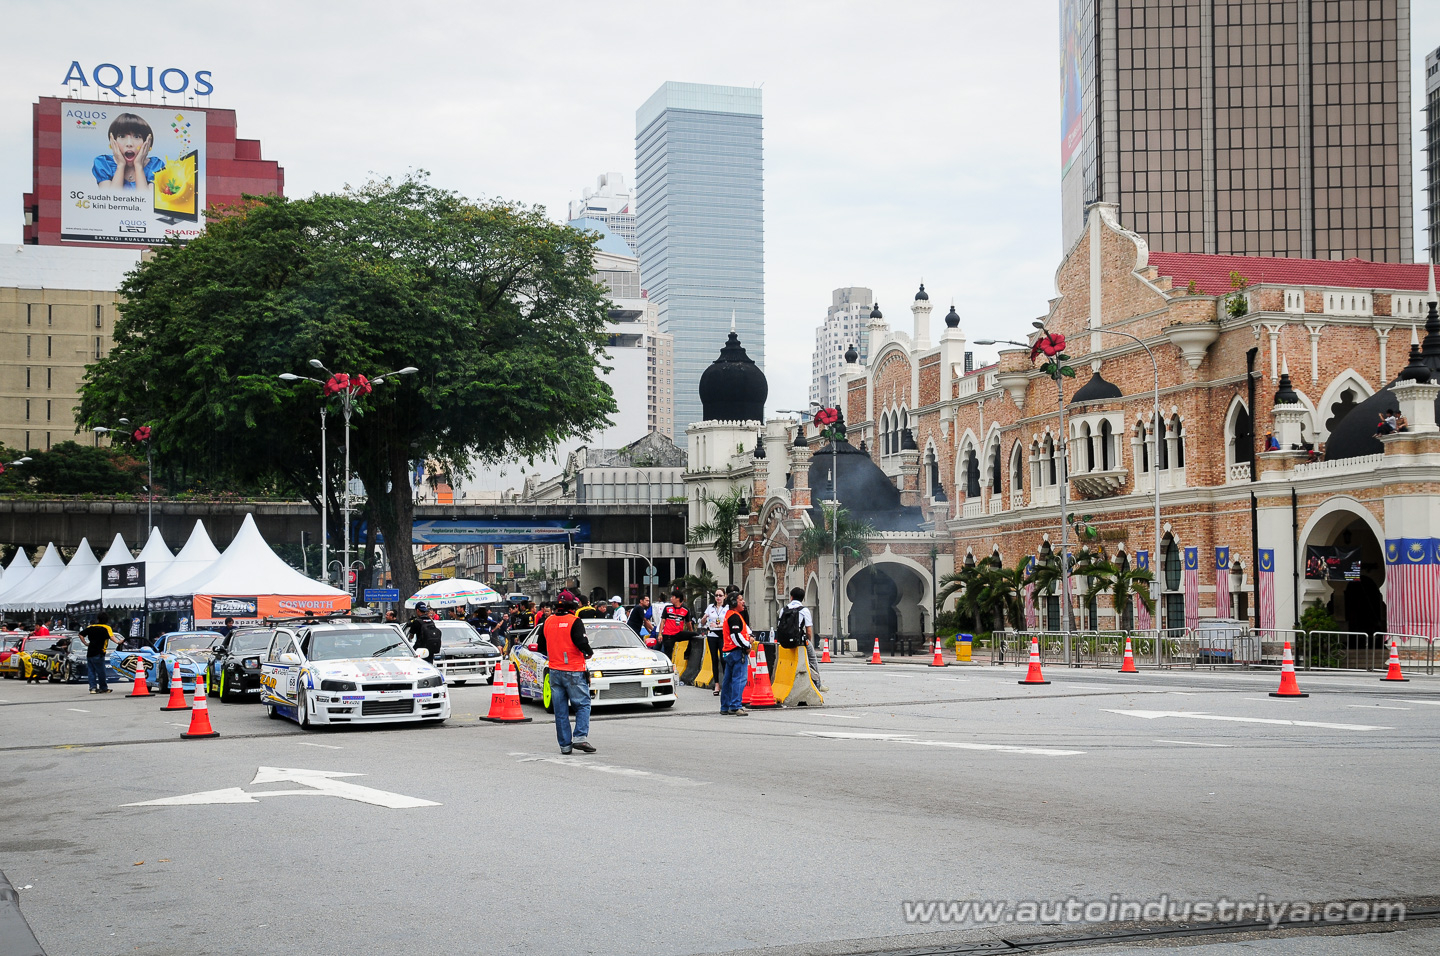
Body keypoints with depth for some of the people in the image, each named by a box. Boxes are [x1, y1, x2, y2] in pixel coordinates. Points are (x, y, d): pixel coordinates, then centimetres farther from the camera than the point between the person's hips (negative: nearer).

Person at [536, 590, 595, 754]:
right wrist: (589, 653, -2)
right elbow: (581, 643, -21)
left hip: (555, 671, 5)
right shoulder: (574, 622, -11)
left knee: (560, 710, 8)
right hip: (574, 671, -5)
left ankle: (565, 744, 8)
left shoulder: (548, 622, 7)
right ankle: (580, 737, -11)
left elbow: (542, 648, 14)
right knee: (583, 705, 4)